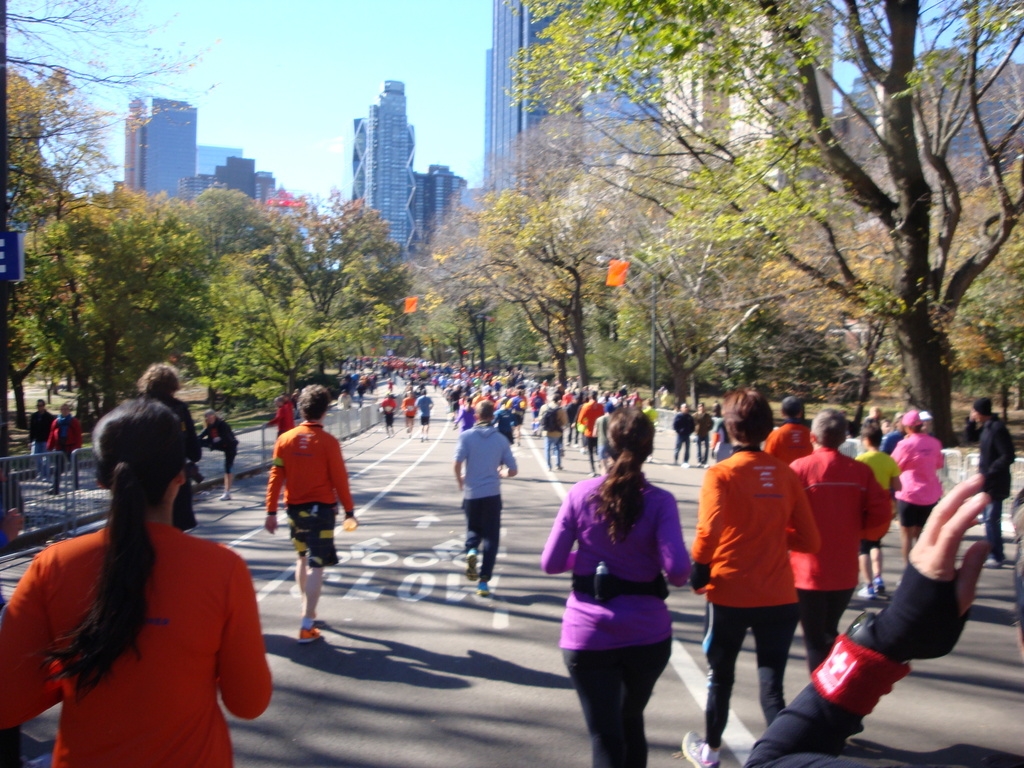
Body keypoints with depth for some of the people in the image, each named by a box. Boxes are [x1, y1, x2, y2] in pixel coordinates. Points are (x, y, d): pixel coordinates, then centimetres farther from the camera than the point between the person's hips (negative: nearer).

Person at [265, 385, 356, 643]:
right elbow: (339, 479, -10)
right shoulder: (328, 442, -13)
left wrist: (271, 511, 5)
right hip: (321, 508, -5)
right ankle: (307, 626, -3)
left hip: (294, 508, 5)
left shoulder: (285, 439, -3)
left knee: (302, 559, 22)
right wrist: (349, 510, 0)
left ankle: (308, 612, 35)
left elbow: (275, 478, -2)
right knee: (316, 565, -1)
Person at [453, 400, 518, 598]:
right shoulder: (501, 439, 3)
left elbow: (457, 462, -17)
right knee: (491, 537, 7)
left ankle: (471, 550, -9)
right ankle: (483, 581, 0)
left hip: (471, 493, 0)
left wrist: (460, 481, 0)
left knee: (473, 529, 22)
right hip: (492, 494, 0)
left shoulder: (467, 436, -4)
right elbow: (513, 471, 3)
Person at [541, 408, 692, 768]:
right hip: (647, 633, 1)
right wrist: (677, 579, 5)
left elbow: (550, 563, -5)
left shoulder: (581, 493, -6)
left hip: (589, 633, -1)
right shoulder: (660, 501, -9)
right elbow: (677, 570, -18)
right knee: (631, 720, 26)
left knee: (605, 736, 5)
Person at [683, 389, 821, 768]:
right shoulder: (786, 474, 0)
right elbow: (809, 540, 3)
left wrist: (699, 571, -8)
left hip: (729, 594, -2)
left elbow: (708, 531, -24)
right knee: (771, 684, 11)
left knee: (720, 676, 18)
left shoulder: (721, 473, -12)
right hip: (779, 596, 2)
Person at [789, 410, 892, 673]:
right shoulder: (861, 471, -4)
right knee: (830, 632, 23)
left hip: (808, 571, -4)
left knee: (816, 639, 8)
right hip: (845, 572, 4)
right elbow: (881, 513, -6)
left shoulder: (800, 467, -13)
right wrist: (851, 524, 10)